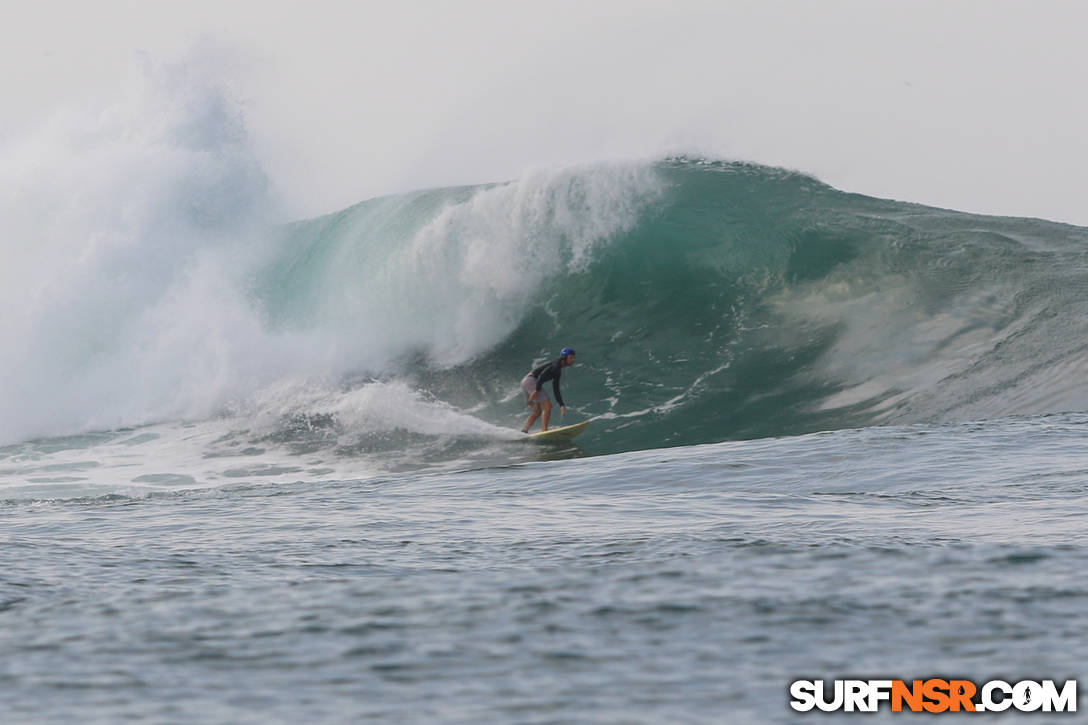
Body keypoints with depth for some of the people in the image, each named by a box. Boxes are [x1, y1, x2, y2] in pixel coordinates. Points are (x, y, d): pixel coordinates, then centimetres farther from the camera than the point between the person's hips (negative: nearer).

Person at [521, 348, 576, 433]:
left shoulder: (558, 372, 22)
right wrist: (537, 390, -29)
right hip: (531, 380, -10)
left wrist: (561, 405, 18)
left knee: (537, 411, 13)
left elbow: (556, 390, 24)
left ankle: (523, 431, 8)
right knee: (547, 405, -15)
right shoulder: (555, 365, -9)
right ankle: (544, 430, -21)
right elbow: (542, 375, -22)